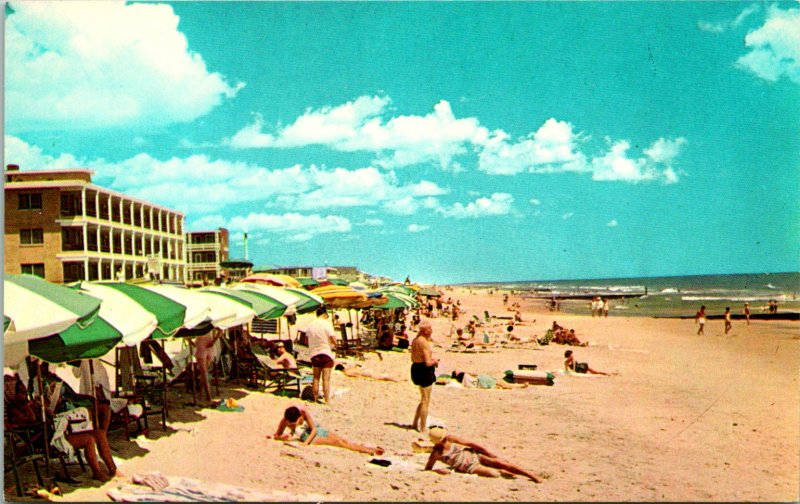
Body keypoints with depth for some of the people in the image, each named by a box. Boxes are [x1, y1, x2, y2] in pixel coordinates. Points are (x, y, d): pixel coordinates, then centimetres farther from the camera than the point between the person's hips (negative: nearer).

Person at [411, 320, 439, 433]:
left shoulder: (415, 340, 9)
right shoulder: (424, 342, -20)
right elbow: (428, 362, -24)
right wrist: (435, 361, -3)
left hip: (416, 368, 10)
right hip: (424, 371, -10)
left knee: (424, 399, 23)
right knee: (425, 401, 3)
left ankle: (415, 423, 31)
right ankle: (422, 428, 10)